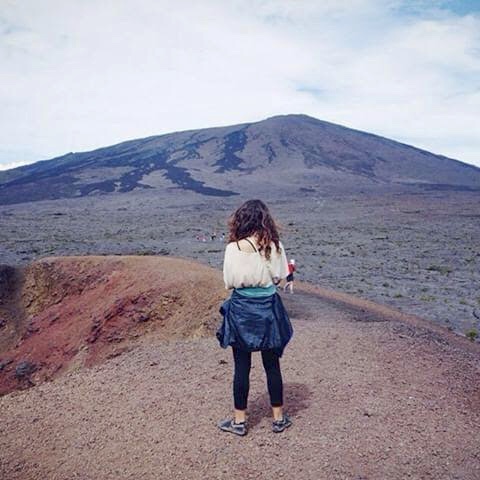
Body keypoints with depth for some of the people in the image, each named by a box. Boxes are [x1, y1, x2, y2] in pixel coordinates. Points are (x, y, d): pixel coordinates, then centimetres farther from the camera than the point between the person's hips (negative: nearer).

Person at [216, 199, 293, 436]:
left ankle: (239, 420, 21)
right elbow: (280, 277, 1)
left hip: (241, 309, -2)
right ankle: (278, 418, 28)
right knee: (272, 365, 14)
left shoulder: (233, 248, -14)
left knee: (241, 367, 9)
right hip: (268, 308, 2)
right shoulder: (275, 246, -8)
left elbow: (228, 283, -7)